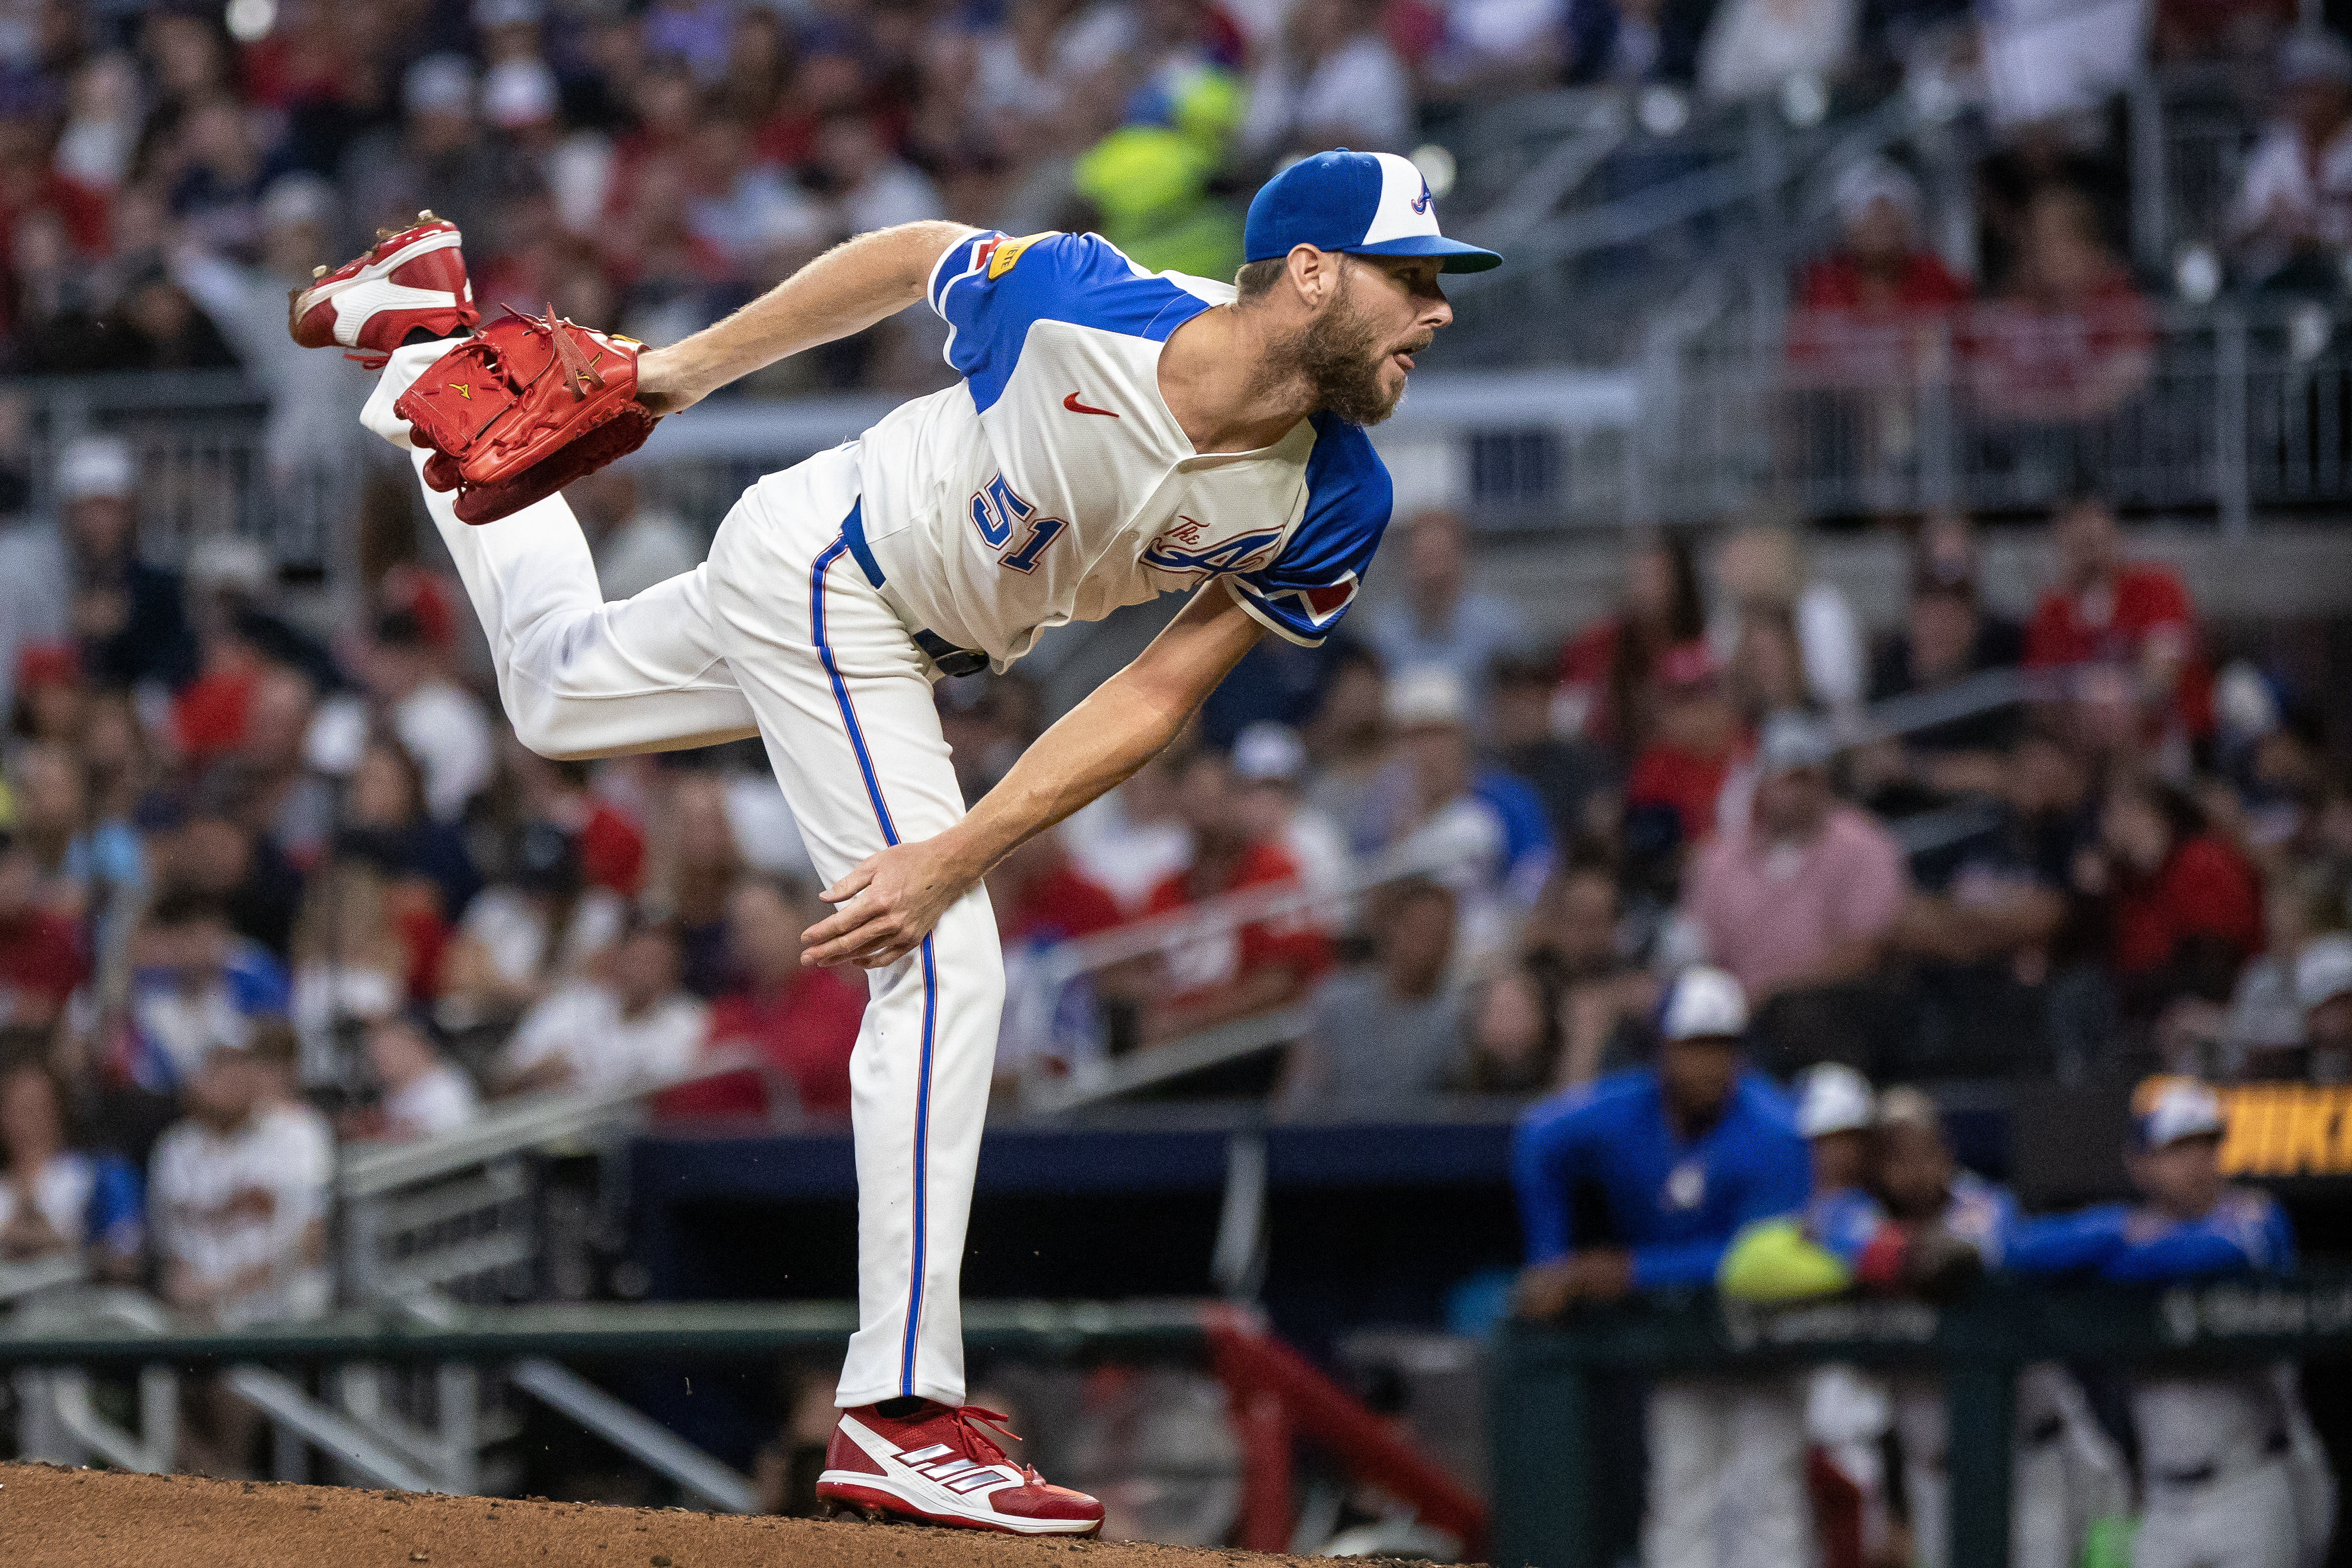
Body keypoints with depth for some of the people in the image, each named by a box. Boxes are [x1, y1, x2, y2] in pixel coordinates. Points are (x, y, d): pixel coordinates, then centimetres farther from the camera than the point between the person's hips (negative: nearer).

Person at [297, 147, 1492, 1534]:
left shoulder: (1333, 510, -22)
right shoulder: (1078, 309, -34)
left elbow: (1158, 698, -17)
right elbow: (903, 260, -14)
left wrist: (961, 855, -25)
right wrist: (689, 369, -3)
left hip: (912, 653, 6)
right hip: (820, 570, -6)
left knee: (554, 693, 29)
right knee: (948, 971, -20)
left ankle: (433, 354, 44)